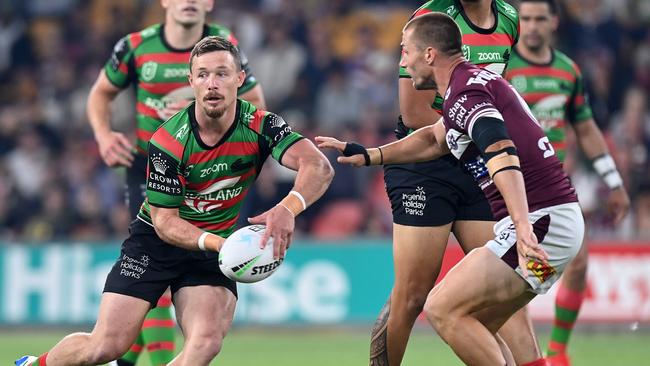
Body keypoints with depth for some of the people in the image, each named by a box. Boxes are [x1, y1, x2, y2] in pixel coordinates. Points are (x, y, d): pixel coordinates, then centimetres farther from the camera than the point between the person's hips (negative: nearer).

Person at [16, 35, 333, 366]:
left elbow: (319, 167, -30)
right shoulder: (168, 142, -22)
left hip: (217, 246, 2)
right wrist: (216, 242, -36)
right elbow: (164, 221, -18)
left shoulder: (260, 126, -17)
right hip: (156, 240, -2)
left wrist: (286, 209, -50)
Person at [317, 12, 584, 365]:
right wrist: (368, 155, 38)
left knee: (443, 309, -11)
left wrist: (523, 227, -42)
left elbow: (503, 155, -29)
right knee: (474, 329, 13)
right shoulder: (478, 81, 20)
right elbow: (435, 138, 38)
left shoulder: (465, 93, -13)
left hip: (540, 220, -10)